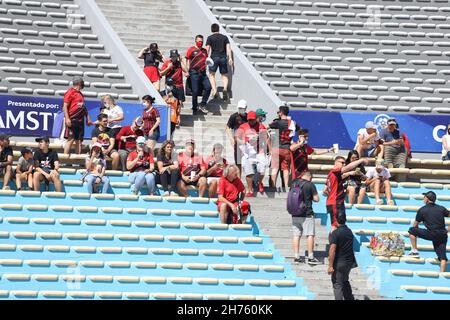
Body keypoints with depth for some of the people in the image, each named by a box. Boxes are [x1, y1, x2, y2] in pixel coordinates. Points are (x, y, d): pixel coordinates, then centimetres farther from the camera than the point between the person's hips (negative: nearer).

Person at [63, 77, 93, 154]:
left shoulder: (80, 94, 21)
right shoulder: (70, 92, -5)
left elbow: (84, 107, 26)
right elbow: (65, 106, -11)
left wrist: (88, 119, 22)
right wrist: (67, 118, -20)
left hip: (80, 121, 8)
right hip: (72, 120, -8)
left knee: (79, 140, 8)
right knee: (71, 139, -12)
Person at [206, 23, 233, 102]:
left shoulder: (210, 38, 5)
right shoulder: (224, 37, 12)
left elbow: (207, 49, -1)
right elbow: (228, 47, 3)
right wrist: (230, 58, -1)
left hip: (214, 57, -2)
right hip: (223, 57, 2)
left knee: (212, 74, 6)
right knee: (224, 75, 11)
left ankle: (214, 91, -14)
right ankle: (225, 89, -14)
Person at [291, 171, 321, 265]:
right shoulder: (310, 185, -8)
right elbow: (316, 199, -6)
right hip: (307, 213, -5)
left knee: (296, 235, 7)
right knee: (310, 235, -1)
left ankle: (296, 256, 7)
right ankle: (310, 257, -4)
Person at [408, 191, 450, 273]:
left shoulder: (422, 210, 5)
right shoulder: (441, 208, 13)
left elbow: (415, 225, 14)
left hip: (432, 234, -4)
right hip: (442, 235, 4)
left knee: (412, 230, 14)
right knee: (442, 257, 5)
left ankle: (414, 251, 13)